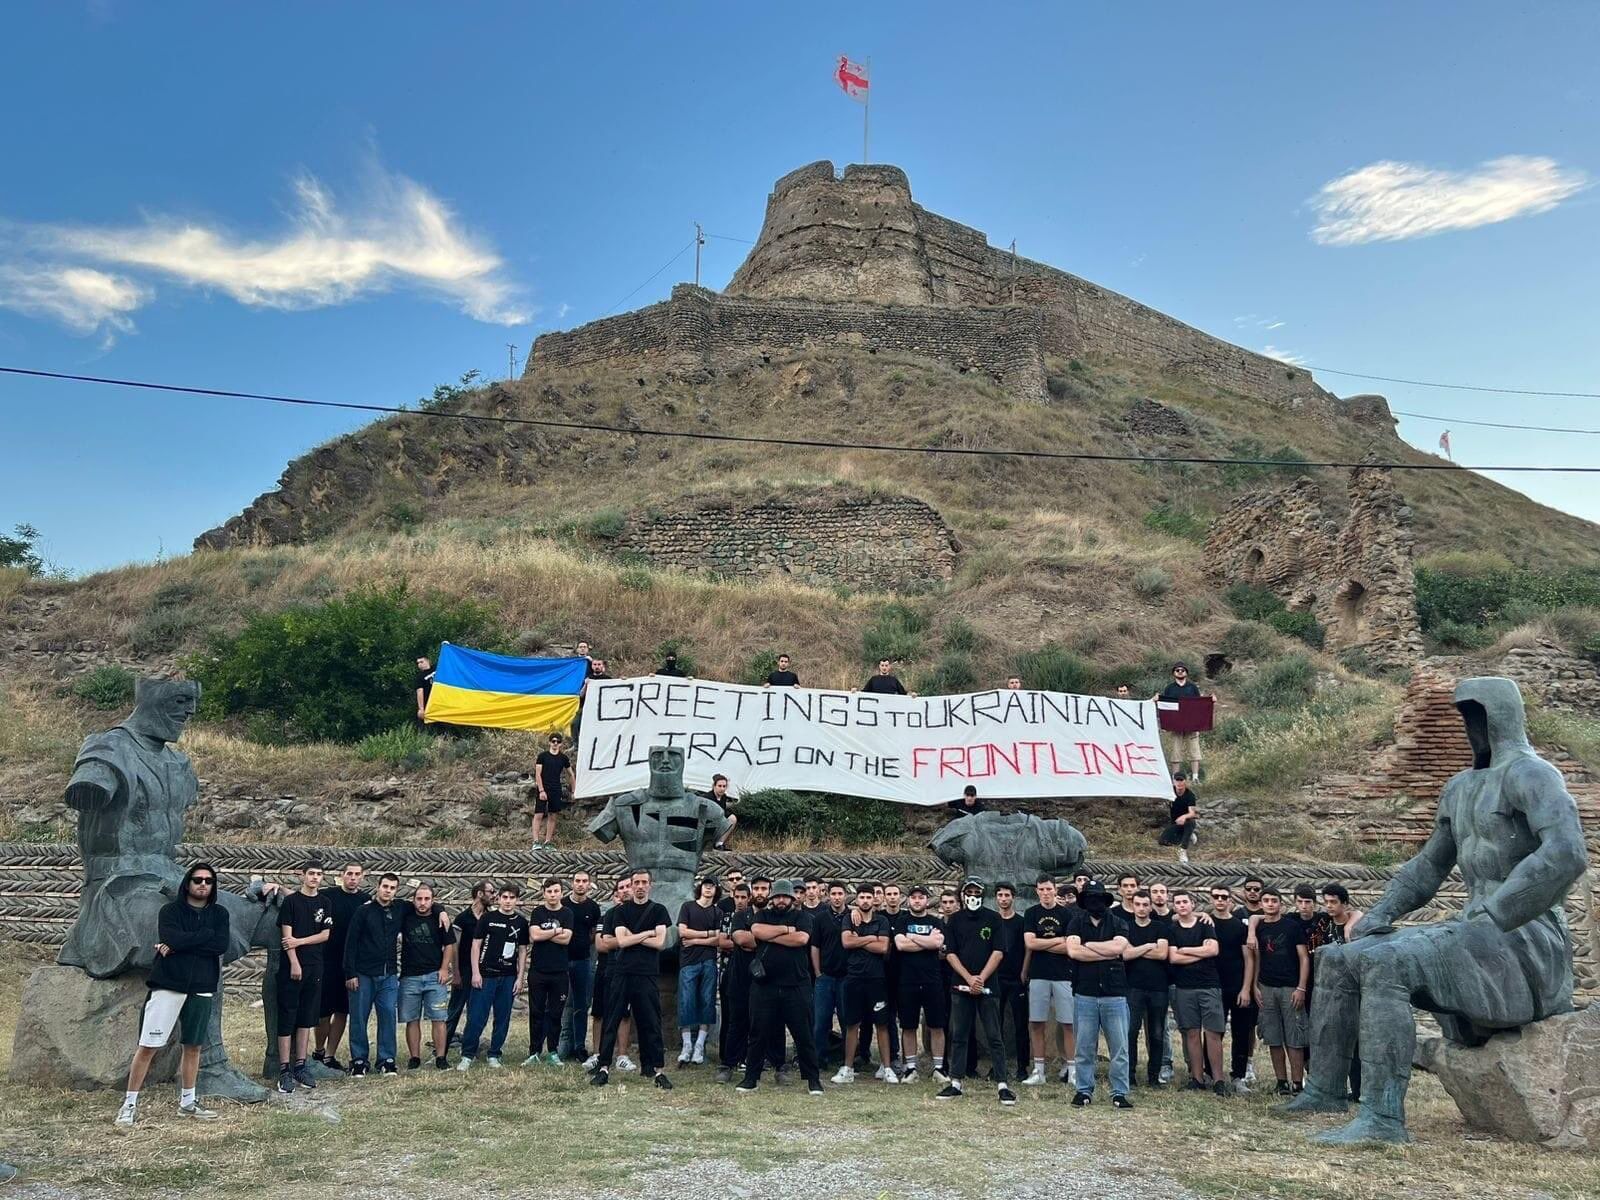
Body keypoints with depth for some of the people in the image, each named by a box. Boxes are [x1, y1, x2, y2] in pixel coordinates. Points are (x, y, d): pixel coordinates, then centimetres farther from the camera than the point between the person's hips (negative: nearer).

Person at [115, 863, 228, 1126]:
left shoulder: (219, 914, 8)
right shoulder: (170, 910, 0)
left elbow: (221, 945, -9)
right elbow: (171, 938, -19)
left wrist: (181, 944, -11)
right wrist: (205, 936, -11)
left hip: (202, 989, 3)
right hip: (168, 985, -3)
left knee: (193, 1046, 11)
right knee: (148, 1047, -3)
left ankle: (187, 1102, 23)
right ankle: (129, 1104, 8)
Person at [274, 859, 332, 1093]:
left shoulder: (324, 904, 10)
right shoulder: (291, 901, -2)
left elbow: (325, 935, 5)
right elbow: (287, 935, -7)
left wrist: (300, 941, -9)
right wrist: (294, 963, -13)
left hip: (314, 967, 4)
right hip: (291, 966, -4)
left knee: (307, 1018, 8)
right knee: (287, 1018, -3)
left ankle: (300, 1065, 15)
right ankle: (284, 1069, -1)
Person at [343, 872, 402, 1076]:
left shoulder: (398, 912, 6)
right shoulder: (364, 911, -3)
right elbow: (351, 943, -5)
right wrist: (350, 973, -9)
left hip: (389, 975, 3)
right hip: (363, 975, -3)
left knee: (388, 1016, 0)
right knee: (359, 1018, 2)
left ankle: (387, 1060, 9)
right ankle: (359, 1060, 13)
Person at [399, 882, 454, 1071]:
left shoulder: (440, 917, 0)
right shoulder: (405, 914, 2)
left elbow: (449, 945, 5)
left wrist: (444, 968, -3)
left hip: (435, 975, -1)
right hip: (409, 976, 1)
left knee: (439, 1018, -3)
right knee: (412, 1019, 5)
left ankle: (440, 1057, 2)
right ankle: (414, 1057, 13)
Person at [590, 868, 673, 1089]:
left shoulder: (658, 911, 6)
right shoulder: (621, 911, 8)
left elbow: (660, 942, -5)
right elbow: (621, 940, -5)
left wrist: (631, 937, -5)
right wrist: (647, 933, -5)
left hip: (648, 974, -1)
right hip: (622, 972, 1)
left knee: (651, 1023, 0)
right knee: (612, 1021, 1)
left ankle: (658, 1070, 5)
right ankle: (604, 1067, 7)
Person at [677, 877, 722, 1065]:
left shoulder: (718, 912, 12)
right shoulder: (688, 906, 9)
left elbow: (718, 940, 2)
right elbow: (682, 931, -2)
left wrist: (695, 940, -5)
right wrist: (708, 933, -2)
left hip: (709, 962, 2)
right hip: (688, 962, -1)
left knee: (707, 1002, -1)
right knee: (686, 1002, -6)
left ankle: (700, 1045, 3)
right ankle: (687, 1045, -1)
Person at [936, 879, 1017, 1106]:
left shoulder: (993, 919, 4)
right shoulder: (954, 921, 8)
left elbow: (998, 952, -3)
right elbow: (950, 954, 2)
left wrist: (981, 979, -11)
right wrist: (969, 978, -10)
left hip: (987, 985, -2)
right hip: (961, 985, 2)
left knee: (993, 1037, -2)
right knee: (958, 1036, 6)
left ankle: (1003, 1085, -1)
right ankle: (955, 1083, 12)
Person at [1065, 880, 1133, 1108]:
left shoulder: (1117, 923, 7)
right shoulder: (1076, 923, 6)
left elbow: (1118, 947, -11)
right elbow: (1073, 950, -9)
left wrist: (1087, 945, -3)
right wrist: (1107, 952, -6)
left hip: (1114, 993, 0)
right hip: (1085, 994, 0)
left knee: (1119, 1048, 2)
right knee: (1084, 1047, 5)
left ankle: (1119, 1093, 12)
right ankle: (1084, 1091, 16)